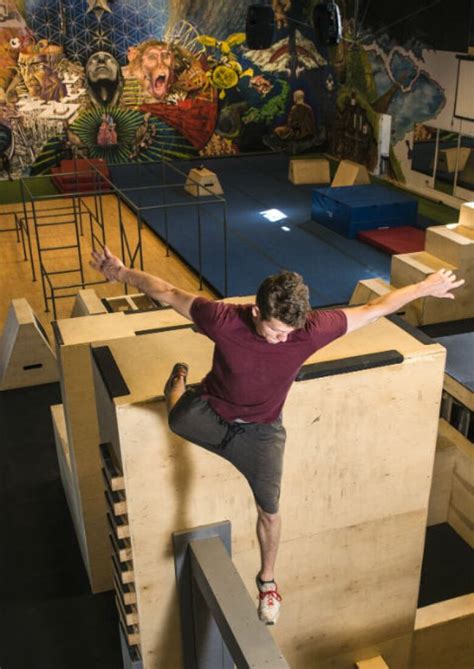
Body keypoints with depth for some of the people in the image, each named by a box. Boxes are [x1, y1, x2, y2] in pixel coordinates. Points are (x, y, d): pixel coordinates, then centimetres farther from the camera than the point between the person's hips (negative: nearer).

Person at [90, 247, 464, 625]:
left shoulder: (311, 329, -30)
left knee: (269, 509, 5)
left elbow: (374, 309, -19)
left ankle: (268, 578, 34)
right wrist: (121, 273, -13)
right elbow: (168, 293, -20)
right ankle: (180, 379, 50)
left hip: (261, 429, 1)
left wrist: (426, 288, -12)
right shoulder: (223, 320, -34)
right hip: (209, 412, -1)